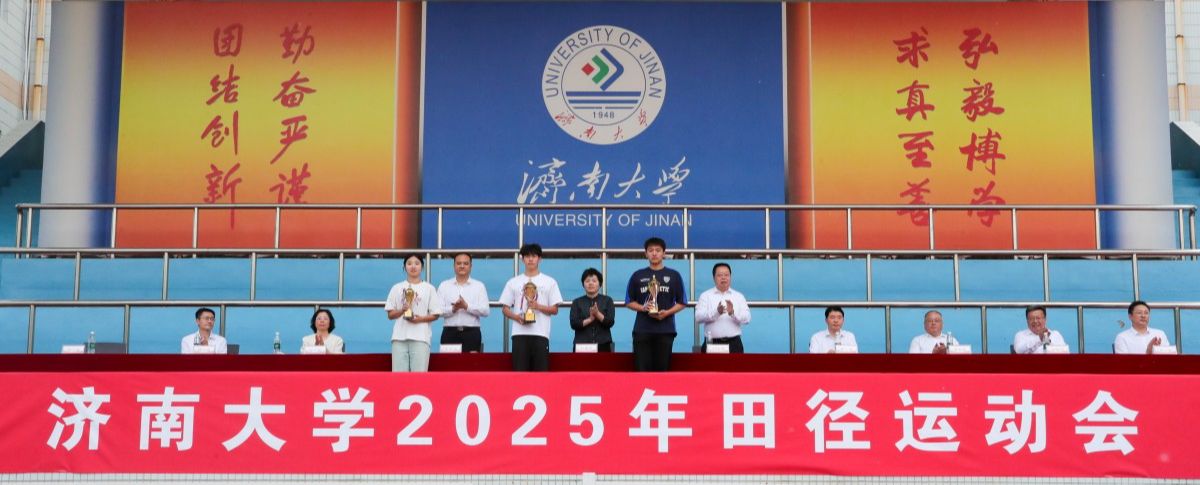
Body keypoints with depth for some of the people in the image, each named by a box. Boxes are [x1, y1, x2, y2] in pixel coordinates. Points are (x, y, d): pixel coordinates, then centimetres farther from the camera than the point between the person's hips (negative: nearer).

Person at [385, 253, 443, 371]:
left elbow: (435, 315, 6)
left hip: (421, 337, -1)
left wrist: (420, 319, -11)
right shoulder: (397, 288, 11)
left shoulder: (429, 288, 7)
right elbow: (390, 315, 10)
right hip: (400, 337, 1)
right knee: (398, 373, -3)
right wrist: (402, 310, -9)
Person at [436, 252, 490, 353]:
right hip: (450, 333, 1)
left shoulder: (479, 286, 8)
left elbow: (486, 311, -2)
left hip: (471, 333, 0)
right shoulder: (444, 286, 11)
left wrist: (467, 306, -14)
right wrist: (453, 309, -17)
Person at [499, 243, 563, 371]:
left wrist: (538, 306, -11)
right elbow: (505, 309, 11)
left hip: (541, 333, -1)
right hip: (520, 333, 1)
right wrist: (516, 317, -9)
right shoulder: (513, 282, 10)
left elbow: (555, 310, 6)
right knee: (520, 370, -3)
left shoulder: (550, 282, 7)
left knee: (541, 371, -2)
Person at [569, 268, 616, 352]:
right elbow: (574, 323, -1)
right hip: (582, 345, 0)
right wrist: (589, 319, -16)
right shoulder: (577, 302, 10)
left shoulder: (607, 301, 10)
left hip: (603, 345, 0)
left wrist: (598, 314, -18)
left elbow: (610, 322, -1)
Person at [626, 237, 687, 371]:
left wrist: (667, 312, -9)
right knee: (642, 368, -3)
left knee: (662, 368, 0)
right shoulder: (637, 276, 9)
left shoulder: (674, 276, 8)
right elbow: (629, 302, 12)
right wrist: (642, 307, -9)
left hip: (665, 330, 0)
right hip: (642, 330, 0)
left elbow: (682, 303, 8)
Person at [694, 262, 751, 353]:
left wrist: (733, 313, -21)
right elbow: (698, 317, -8)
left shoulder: (739, 296, 12)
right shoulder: (705, 296, 6)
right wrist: (716, 312, -25)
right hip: (712, 343, -1)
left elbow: (746, 318, -1)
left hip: (733, 343, 1)